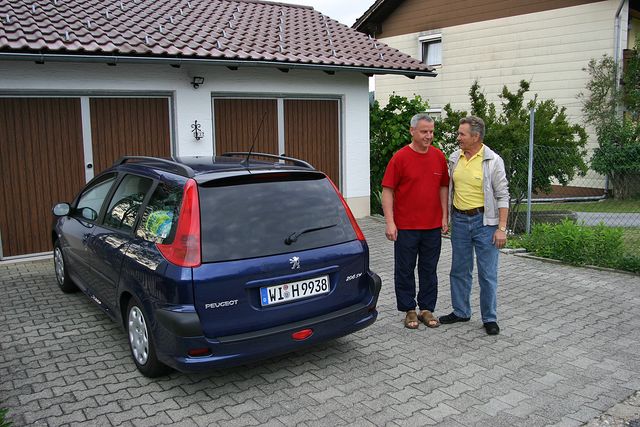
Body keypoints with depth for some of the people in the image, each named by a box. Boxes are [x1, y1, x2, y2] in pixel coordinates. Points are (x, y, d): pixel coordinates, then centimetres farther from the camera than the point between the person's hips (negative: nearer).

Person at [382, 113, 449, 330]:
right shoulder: (400, 157, -8)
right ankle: (409, 310, 19)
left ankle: (427, 309, 24)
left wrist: (444, 216, 6)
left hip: (433, 226, 4)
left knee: (429, 270, 12)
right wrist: (390, 222, -15)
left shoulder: (439, 156, 5)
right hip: (406, 226, -4)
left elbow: (443, 187, 13)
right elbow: (387, 190, -9)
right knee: (405, 270, 6)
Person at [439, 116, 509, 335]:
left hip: (484, 220, -5)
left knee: (488, 273, 2)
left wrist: (502, 228, -14)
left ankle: (490, 318, 15)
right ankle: (460, 312, 27)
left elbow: (502, 196, -9)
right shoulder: (454, 159, 6)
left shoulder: (493, 161, -9)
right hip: (459, 220, 5)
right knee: (459, 270, 13)